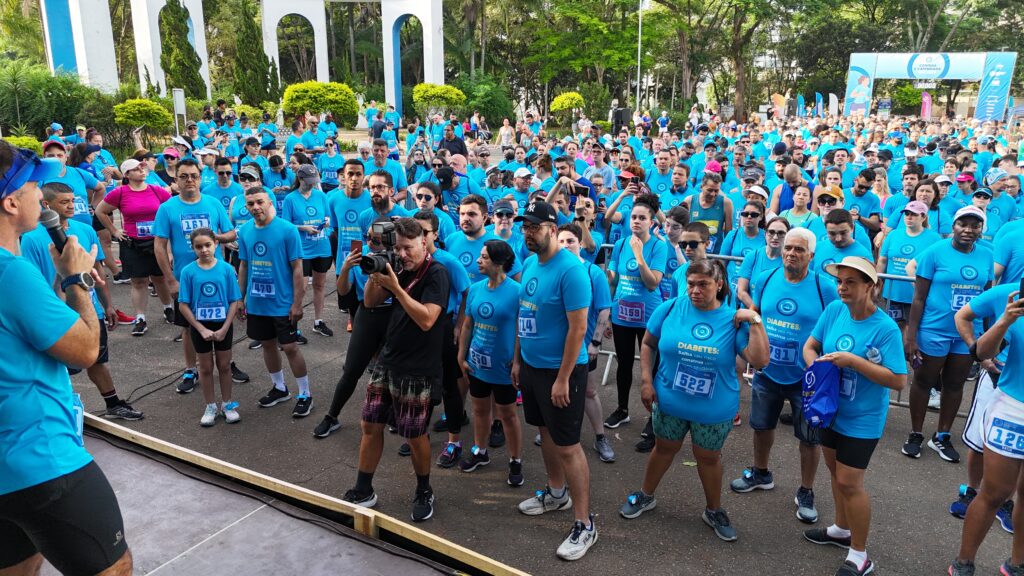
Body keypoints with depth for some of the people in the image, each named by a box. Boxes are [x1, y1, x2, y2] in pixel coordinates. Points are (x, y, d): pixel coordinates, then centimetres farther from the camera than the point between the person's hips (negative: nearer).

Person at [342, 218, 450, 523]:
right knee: (371, 425, 12)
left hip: (417, 371, -7)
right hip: (386, 363, 7)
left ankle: (424, 493, 27)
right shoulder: (402, 270, 9)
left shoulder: (436, 273, -14)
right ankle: (363, 492, 27)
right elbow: (369, 302, 12)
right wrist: (375, 274, -5)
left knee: (414, 435, 4)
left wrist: (395, 287, -26)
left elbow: (426, 320, -24)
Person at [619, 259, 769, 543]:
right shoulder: (670, 308, -11)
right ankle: (645, 496, 44)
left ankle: (714, 511, 40)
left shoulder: (734, 319, -12)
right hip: (669, 401, 1)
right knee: (664, 448, 21)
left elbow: (760, 360, -18)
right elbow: (648, 343, -1)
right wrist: (646, 381, -7)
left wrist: (755, 322, -23)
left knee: (709, 457, 18)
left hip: (715, 409, -1)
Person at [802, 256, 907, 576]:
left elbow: (899, 380, -24)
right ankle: (842, 529, 43)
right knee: (836, 473, 21)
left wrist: (853, 361, -30)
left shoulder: (885, 328, -23)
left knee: (849, 482, -1)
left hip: (863, 418, -6)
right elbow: (810, 346, 3)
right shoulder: (834, 310, -7)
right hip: (831, 409, 6)